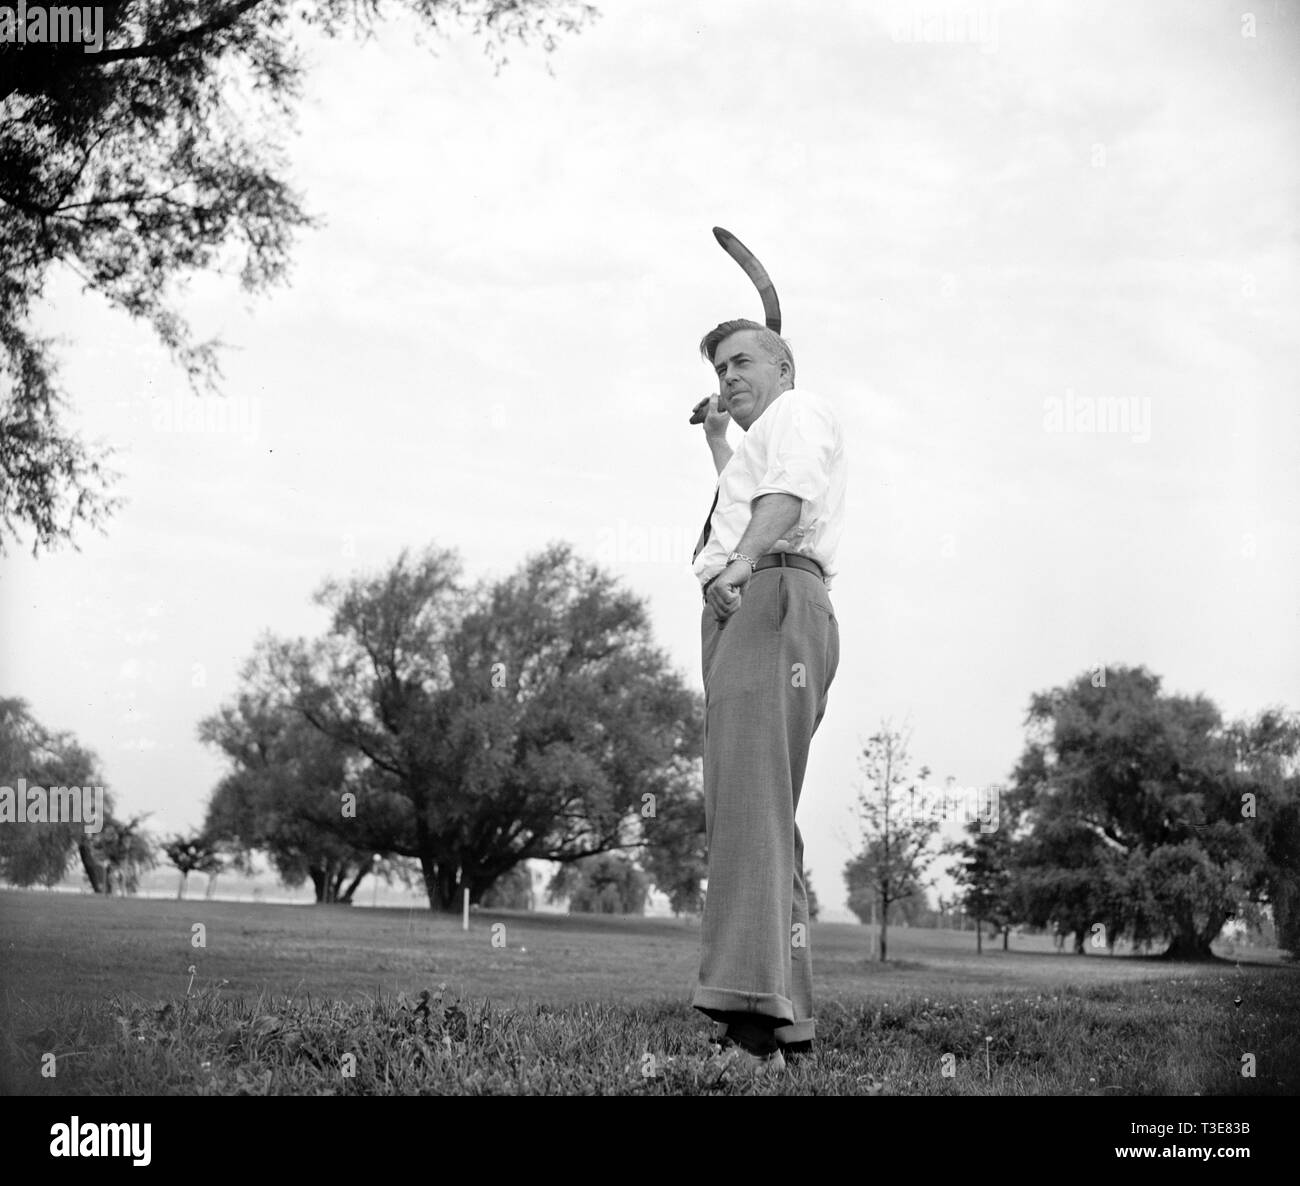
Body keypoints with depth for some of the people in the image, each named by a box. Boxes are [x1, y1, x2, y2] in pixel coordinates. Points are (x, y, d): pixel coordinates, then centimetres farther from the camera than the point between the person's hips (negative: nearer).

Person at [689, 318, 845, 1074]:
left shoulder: (800, 411, 7)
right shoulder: (763, 442, 37)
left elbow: (789, 493, -16)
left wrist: (743, 559, -33)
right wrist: (718, 443, 59)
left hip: (772, 597, -11)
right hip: (743, 614, 11)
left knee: (751, 794, -25)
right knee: (760, 810, 6)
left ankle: (751, 1006, -39)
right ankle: (776, 1025, 4)